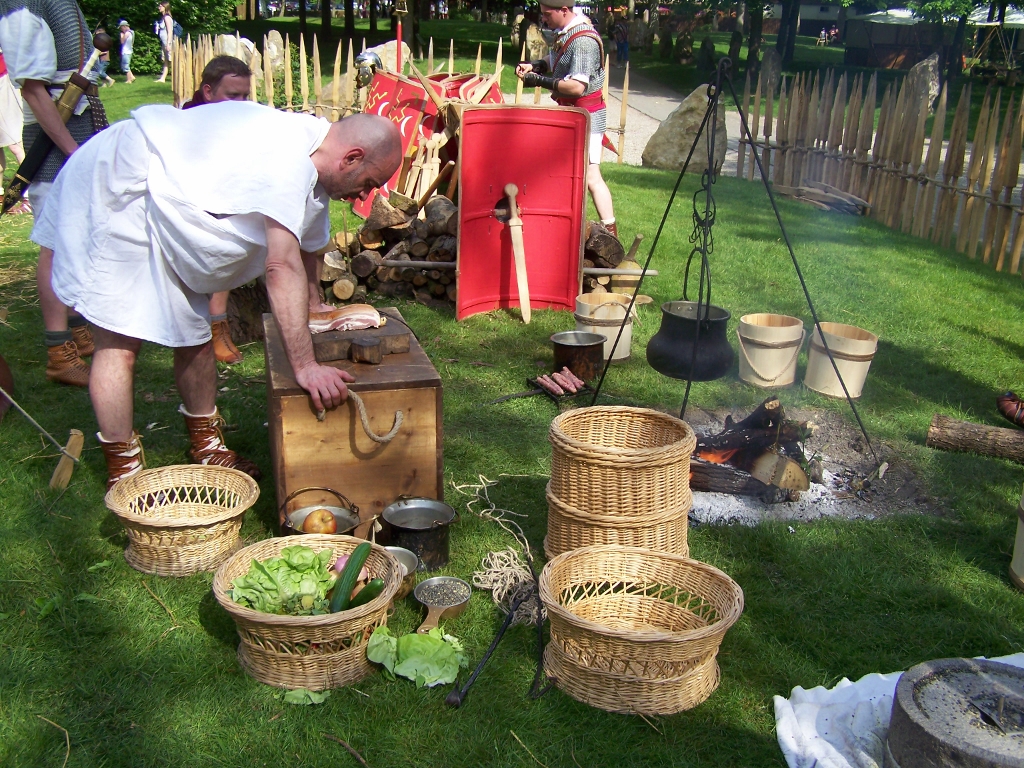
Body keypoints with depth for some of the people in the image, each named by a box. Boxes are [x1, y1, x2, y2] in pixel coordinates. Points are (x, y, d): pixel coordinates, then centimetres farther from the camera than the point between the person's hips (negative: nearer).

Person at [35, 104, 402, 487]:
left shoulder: (308, 164, 2)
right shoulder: (287, 157, -30)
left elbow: (303, 252, 14)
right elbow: (282, 266, -34)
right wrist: (304, 365, -34)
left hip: (161, 207, 10)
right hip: (117, 185, -10)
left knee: (193, 332, 10)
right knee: (119, 339, -10)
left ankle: (206, 445, 23)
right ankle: (123, 472, -1)